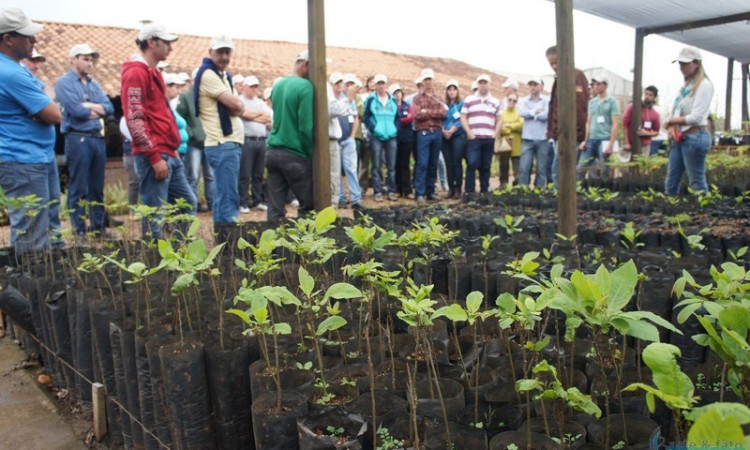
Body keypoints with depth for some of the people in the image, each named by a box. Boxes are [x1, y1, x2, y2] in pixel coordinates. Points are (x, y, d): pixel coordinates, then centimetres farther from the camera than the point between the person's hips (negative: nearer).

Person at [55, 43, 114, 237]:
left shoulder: (94, 84, 18)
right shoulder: (64, 82, -2)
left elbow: (110, 109, 7)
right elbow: (76, 110, -14)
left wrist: (90, 106, -9)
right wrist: (98, 110, 1)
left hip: (98, 138, 6)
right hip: (77, 139, -6)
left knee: (97, 187, 10)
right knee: (79, 188, -3)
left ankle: (98, 227, 18)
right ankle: (79, 231, 3)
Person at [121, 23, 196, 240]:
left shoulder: (154, 73, 20)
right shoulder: (136, 73, -9)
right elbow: (134, 120, -16)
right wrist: (154, 157, -19)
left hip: (168, 154, 10)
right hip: (153, 156, -10)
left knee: (188, 204, 14)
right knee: (154, 214, -4)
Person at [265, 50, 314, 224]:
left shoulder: (277, 85, 12)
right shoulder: (305, 87, -11)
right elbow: (306, 127, -15)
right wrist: (312, 154, -6)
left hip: (273, 152, 7)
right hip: (295, 155, -7)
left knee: (275, 208, 6)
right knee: (308, 206, 4)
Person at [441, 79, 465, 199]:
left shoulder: (462, 104, 3)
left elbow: (462, 120, -6)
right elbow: (440, 119, 7)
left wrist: (451, 131, -14)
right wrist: (443, 131, -10)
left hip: (458, 136, -4)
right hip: (445, 137, 4)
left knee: (457, 163, -7)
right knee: (448, 164, 4)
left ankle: (458, 189, -3)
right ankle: (451, 188, 9)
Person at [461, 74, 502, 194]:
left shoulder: (495, 102, 14)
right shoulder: (469, 100, 6)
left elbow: (499, 120, 16)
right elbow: (463, 117, 3)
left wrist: (495, 133, 2)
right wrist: (469, 132, -7)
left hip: (489, 139, 3)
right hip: (474, 138, -3)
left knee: (486, 166, 6)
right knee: (472, 164, -12)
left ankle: (484, 191, 13)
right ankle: (469, 191, -5)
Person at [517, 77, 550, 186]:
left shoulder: (547, 100, 4)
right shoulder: (523, 101, 10)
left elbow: (546, 115, -12)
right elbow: (522, 112, -10)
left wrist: (530, 112, -2)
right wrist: (536, 111, -5)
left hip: (543, 139, -1)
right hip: (527, 139, 1)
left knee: (542, 169, 4)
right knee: (524, 168, -4)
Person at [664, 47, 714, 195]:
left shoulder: (704, 85, -8)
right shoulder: (685, 85, 16)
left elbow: (696, 117, -16)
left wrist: (672, 121, -4)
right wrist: (671, 128, -6)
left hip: (695, 137, -8)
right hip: (679, 138, 8)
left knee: (697, 183, -4)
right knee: (670, 183, 9)